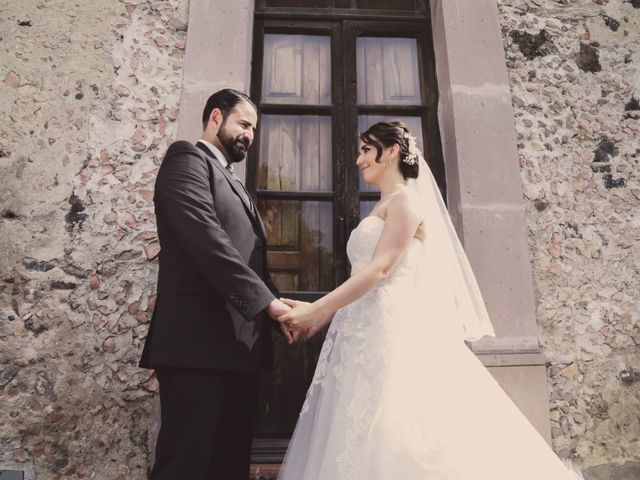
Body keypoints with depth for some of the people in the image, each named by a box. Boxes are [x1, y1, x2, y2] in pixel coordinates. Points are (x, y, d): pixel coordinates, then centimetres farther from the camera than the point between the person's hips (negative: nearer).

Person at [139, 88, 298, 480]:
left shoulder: (236, 183, 25)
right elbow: (209, 241, -18)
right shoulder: (187, 160, -2)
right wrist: (266, 301, -18)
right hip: (199, 342, -9)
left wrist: (275, 305, 4)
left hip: (239, 345, 9)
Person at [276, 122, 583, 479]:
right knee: (358, 444, 10)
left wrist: (319, 309, -16)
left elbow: (382, 268, -16)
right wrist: (324, 311, 12)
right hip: (367, 333, 9)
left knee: (393, 445, -3)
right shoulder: (383, 208, 23)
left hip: (394, 329, -9)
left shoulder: (406, 199, -4)